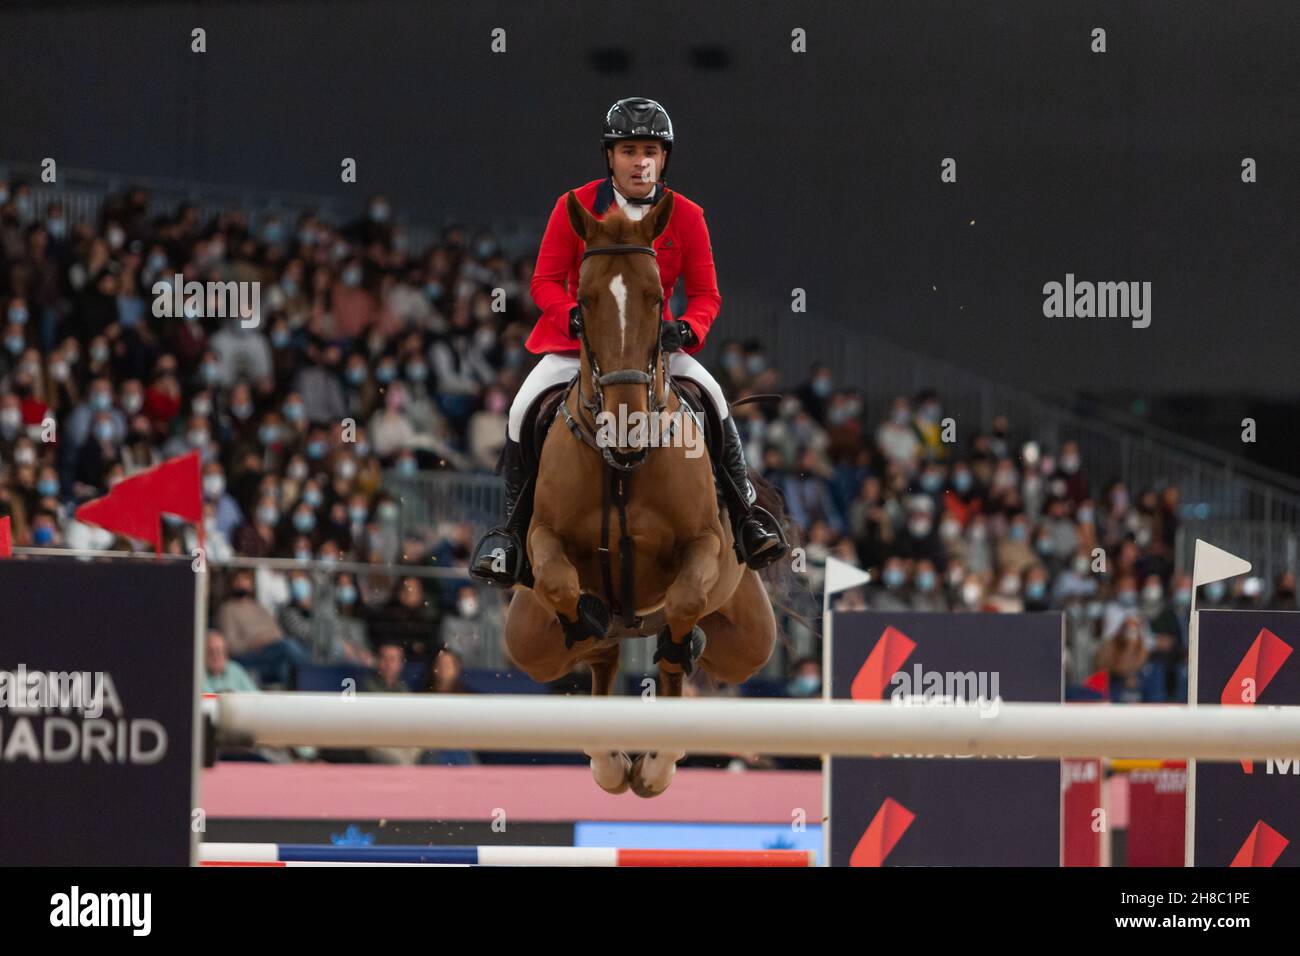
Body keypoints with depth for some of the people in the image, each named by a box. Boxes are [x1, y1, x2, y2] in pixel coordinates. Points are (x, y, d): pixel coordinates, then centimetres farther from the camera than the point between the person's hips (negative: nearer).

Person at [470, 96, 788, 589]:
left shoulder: (686, 217, -3)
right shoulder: (575, 206, -7)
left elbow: (705, 294, 1)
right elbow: (545, 280, -4)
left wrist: (686, 328, -21)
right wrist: (575, 317, -24)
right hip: (578, 342, -1)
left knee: (712, 396, -23)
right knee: (523, 410, -21)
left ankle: (747, 516, -9)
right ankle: (512, 527, -3)